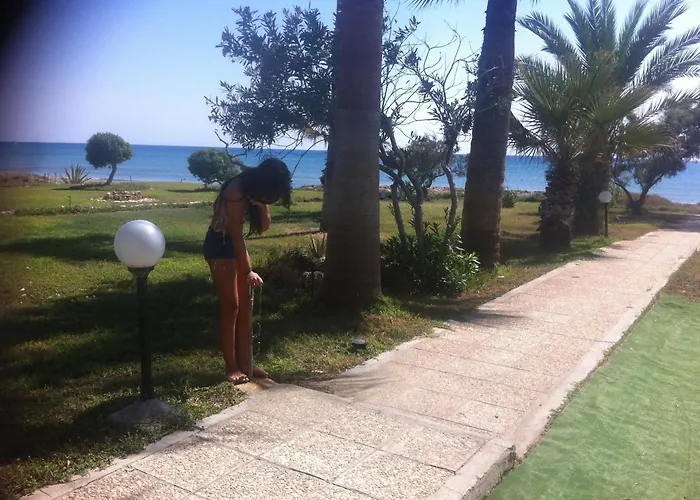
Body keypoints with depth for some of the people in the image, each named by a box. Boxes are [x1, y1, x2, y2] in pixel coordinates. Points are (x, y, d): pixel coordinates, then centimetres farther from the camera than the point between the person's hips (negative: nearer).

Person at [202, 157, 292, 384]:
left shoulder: (257, 191, -3)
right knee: (230, 305, -7)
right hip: (219, 244, -8)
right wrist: (248, 271, -20)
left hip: (236, 242, 8)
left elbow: (263, 227, -1)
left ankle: (245, 363, 12)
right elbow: (236, 235, -24)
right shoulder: (236, 192, -27)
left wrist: (263, 206, -21)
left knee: (245, 304, 6)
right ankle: (231, 367, 1)